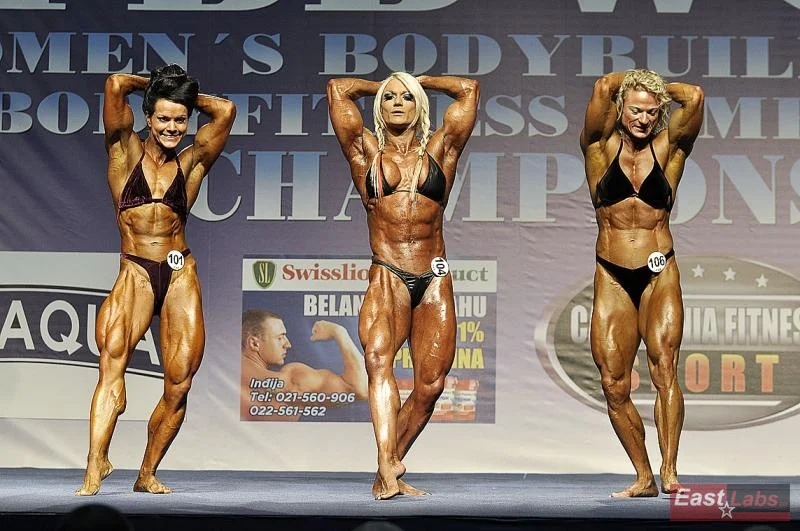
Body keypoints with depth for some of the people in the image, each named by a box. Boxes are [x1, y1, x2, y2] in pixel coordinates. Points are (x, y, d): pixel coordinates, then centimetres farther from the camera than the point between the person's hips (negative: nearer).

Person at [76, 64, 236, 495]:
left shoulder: (191, 162, 15)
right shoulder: (125, 152, 9)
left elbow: (225, 110, 10)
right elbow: (115, 85, -2)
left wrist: (186, 96, 19)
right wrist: (151, 85, 15)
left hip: (181, 274, 3)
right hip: (135, 272, -3)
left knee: (179, 383, -5)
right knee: (113, 356, -25)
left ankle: (147, 474, 10)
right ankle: (95, 466, -33)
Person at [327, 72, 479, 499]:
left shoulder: (439, 151, 16)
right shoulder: (366, 152, 14)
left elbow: (468, 89, 14)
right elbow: (338, 89, 10)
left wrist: (420, 81, 26)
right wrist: (379, 86, 26)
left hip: (434, 280, 2)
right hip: (387, 278, -2)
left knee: (430, 384, -4)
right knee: (378, 359, -26)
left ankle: (389, 473, 9)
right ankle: (388, 469, -37)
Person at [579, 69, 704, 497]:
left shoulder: (668, 149, 7)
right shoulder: (601, 148, 5)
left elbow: (694, 96, -6)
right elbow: (602, 87, -8)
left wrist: (658, 86, 11)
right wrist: (631, 79, 11)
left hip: (660, 273, -1)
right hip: (612, 277, 1)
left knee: (663, 365, -18)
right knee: (613, 384, -3)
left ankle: (669, 472, -20)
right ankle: (644, 477, 8)